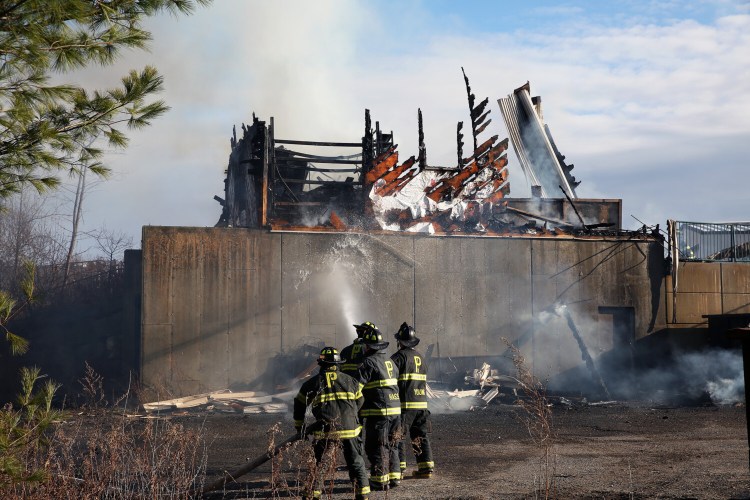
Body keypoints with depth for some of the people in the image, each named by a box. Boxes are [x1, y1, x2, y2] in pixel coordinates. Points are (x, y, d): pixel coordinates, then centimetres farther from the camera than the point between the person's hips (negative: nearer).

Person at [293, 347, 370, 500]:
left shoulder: (313, 382, 6)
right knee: (356, 462, 14)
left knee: (317, 463, 11)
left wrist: (299, 428, 25)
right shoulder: (350, 381, 12)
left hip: (326, 431, -2)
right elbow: (359, 402, 20)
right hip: (349, 429, 2)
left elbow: (299, 405, 13)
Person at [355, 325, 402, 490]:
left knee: (376, 447, 0)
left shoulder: (369, 362, -10)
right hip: (395, 410, 8)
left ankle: (380, 480, 1)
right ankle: (394, 477, 21)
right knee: (392, 445, 17)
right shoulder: (390, 361, 15)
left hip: (378, 411, -8)